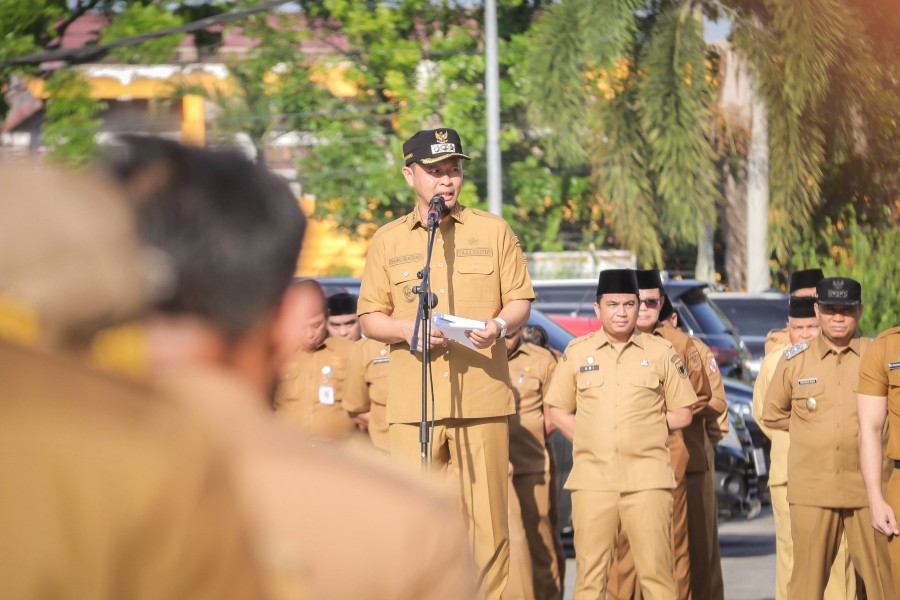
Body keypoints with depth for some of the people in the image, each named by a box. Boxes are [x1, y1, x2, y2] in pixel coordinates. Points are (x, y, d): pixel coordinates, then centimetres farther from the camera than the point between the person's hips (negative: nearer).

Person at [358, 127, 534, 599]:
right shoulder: (388, 241, 11)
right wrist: (406, 330, -9)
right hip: (413, 398, 0)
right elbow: (369, 317, 11)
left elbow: (520, 300, 10)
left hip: (482, 397, 0)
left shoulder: (492, 231, 9)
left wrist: (501, 325, -12)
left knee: (488, 517, -2)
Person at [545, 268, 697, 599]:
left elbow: (682, 414, 10)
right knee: (589, 572, 0)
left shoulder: (662, 352, 7)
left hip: (647, 480, -1)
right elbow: (558, 410, 14)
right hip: (592, 479, 1)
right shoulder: (576, 352, 10)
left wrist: (645, 428, 1)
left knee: (656, 571, -4)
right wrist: (589, 441, 3)